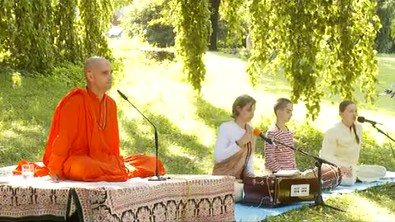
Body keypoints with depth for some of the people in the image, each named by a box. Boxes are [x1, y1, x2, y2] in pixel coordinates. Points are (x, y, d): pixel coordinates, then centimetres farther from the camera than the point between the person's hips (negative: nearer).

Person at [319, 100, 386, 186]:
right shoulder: (333, 131, -14)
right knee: (349, 181, -40)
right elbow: (326, 156, -19)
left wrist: (352, 167, 4)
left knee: (382, 171, -6)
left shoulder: (358, 128, 6)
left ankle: (354, 176, -7)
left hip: (352, 168, 8)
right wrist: (341, 167, -32)